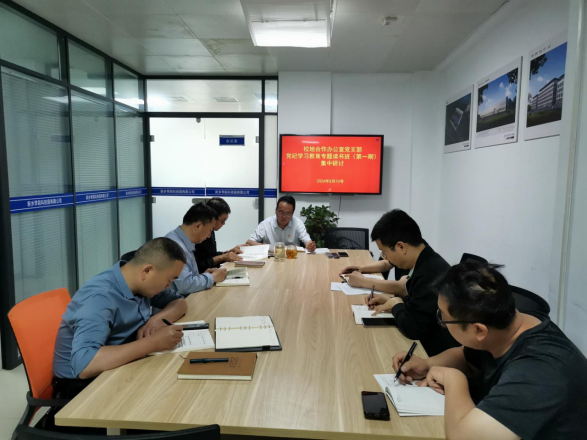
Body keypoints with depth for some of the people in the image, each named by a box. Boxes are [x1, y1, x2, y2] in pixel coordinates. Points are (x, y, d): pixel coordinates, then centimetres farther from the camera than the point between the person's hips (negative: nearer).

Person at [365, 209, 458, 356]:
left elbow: (411, 328, -26)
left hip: (435, 354, -8)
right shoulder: (427, 263, 0)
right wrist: (390, 299, 4)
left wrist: (395, 304, -9)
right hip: (427, 343, 8)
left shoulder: (430, 274, -28)